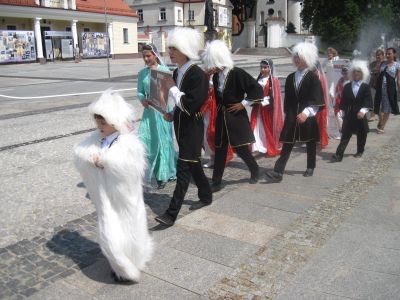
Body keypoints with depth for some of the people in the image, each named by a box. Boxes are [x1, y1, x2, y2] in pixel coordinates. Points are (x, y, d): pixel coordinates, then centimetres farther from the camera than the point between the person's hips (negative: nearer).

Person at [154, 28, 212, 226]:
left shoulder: (197, 74, -18)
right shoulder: (177, 72, 7)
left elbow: (190, 105, -24)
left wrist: (171, 88, -16)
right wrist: (172, 115, 4)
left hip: (192, 128, -9)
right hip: (181, 126, 9)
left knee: (183, 169, -7)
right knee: (193, 164, 19)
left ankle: (171, 213, -3)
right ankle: (206, 196, 38)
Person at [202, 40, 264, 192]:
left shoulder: (237, 73, -15)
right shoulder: (216, 75, 3)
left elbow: (258, 90, -15)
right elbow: (215, 95, 6)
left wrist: (243, 103, -13)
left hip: (236, 117, -6)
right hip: (221, 117, 6)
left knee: (240, 148, 4)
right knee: (220, 150, 7)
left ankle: (255, 170, 31)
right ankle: (216, 182, 13)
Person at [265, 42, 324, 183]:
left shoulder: (313, 78, -6)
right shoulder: (290, 78, 10)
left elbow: (316, 100, -13)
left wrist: (306, 112, -25)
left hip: (308, 117, -3)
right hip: (292, 116, 3)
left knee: (310, 142, 11)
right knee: (287, 144, -5)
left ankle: (310, 168, 31)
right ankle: (278, 172, -12)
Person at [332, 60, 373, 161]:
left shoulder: (366, 87, -1)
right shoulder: (347, 86, 7)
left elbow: (368, 101, -10)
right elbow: (343, 101, 9)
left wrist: (363, 110, -26)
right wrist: (344, 113, 8)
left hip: (361, 115, -1)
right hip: (349, 115, 1)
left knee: (361, 135, 11)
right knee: (345, 135, -5)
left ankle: (360, 151, 30)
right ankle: (339, 154, -12)